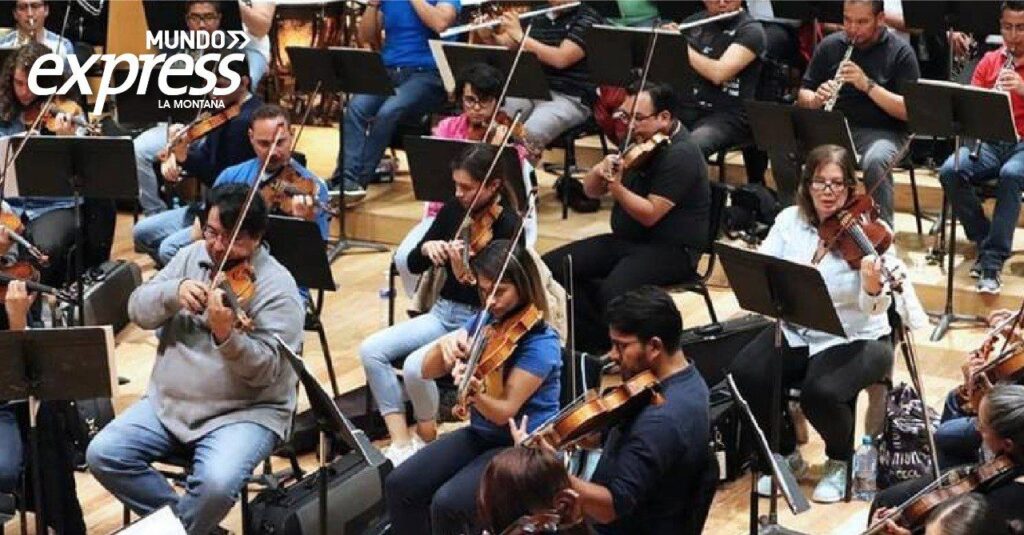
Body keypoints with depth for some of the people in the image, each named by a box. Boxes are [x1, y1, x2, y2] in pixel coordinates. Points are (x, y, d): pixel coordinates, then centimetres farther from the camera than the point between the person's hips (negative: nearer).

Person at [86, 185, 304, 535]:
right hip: (168, 402, 6)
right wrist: (174, 292, -20)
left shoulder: (276, 286, -11)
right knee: (102, 454, -11)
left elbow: (266, 371, -20)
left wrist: (225, 335, -37)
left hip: (245, 412, -6)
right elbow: (138, 310, 1)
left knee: (216, 483, -32)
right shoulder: (191, 258, 7)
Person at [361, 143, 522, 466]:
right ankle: (401, 443, -11)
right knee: (371, 350, -13)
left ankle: (426, 440, -2)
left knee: (415, 365, -29)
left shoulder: (509, 227, -14)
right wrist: (427, 248, -13)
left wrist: (464, 272, -36)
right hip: (443, 314, 7)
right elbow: (413, 265, 9)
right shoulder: (453, 210, 3)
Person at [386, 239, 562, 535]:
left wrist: (475, 393, -44)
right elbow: (427, 371, 3)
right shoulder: (484, 321, 2)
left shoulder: (540, 343, -19)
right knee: (399, 486, -8)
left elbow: (503, 412, -23)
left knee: (448, 504, -27)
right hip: (480, 435, 8)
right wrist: (444, 345, -19)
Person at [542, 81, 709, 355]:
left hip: (672, 249, -9)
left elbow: (650, 215, -22)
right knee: (552, 266, -7)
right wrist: (600, 170, -11)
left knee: (613, 290, -36)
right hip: (627, 239, 9)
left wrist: (616, 186, -32)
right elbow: (591, 190, 11)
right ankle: (594, 344, 1)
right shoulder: (636, 143, 9)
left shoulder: (681, 155, -17)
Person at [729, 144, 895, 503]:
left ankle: (839, 462, 1)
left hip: (856, 339, -4)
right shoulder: (790, 221, -1)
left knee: (820, 392, -32)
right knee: (745, 375, -21)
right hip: (796, 333, 4)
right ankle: (786, 454, 4)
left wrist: (874, 288, -46)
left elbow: (875, 309, -23)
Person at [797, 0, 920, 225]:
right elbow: (803, 96, 13)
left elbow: (910, 111, -10)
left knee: (875, 160, -38)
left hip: (881, 132, -3)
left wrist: (868, 85, -22)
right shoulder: (830, 45, 8)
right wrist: (816, 99, -12)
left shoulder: (900, 52, -3)